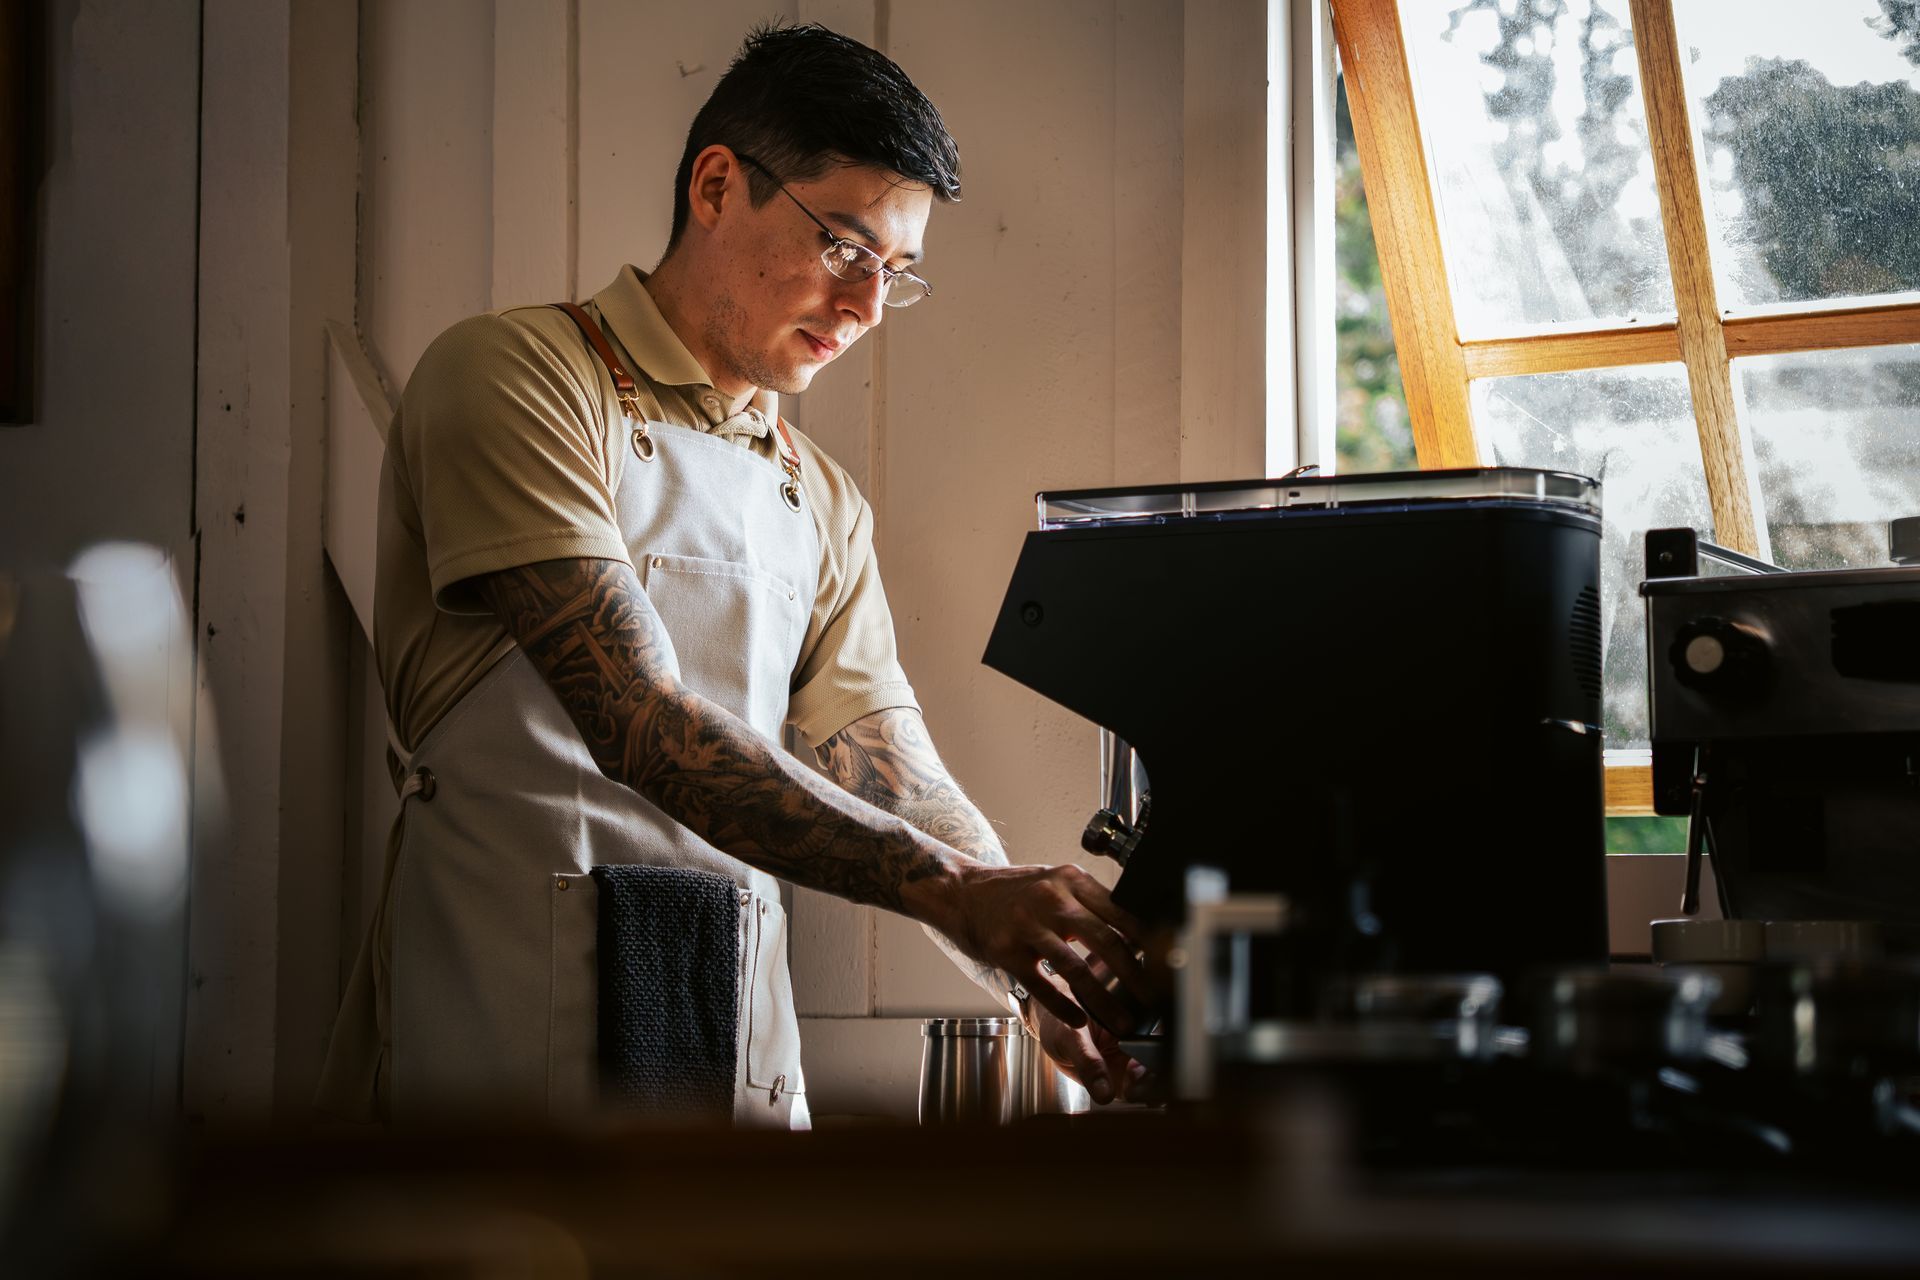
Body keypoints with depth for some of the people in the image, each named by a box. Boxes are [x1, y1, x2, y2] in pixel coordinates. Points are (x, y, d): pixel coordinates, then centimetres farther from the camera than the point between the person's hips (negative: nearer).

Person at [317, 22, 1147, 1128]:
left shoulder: (824, 506, 17)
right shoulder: (516, 375, -6)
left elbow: (897, 780, 9)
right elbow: (639, 727, -17)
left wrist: (1038, 975, -11)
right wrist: (952, 891, -24)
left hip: (736, 1042, 6)